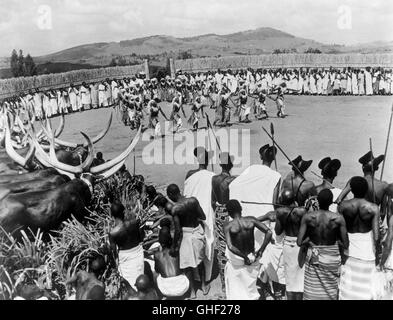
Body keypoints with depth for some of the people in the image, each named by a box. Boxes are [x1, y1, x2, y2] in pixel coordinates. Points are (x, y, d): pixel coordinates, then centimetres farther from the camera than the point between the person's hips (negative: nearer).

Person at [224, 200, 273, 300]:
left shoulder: (228, 226, -16)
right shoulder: (251, 220, -10)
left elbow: (230, 247, -28)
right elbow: (269, 233, -15)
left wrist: (245, 257, -17)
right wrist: (261, 251, -9)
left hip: (236, 261, -2)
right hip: (253, 258, 3)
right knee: (250, 287, 24)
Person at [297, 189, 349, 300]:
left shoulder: (308, 217, -13)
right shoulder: (338, 218, -15)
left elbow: (299, 242, -14)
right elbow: (345, 245, -11)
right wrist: (335, 238, 6)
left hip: (313, 258, 0)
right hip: (332, 259, 0)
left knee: (312, 293, 12)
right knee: (331, 293, 17)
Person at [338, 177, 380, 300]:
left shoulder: (343, 206, -11)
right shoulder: (373, 208, -14)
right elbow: (376, 235, -15)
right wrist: (377, 253, -2)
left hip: (348, 249, 1)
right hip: (367, 250, -1)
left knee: (348, 282, 17)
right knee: (365, 284, 13)